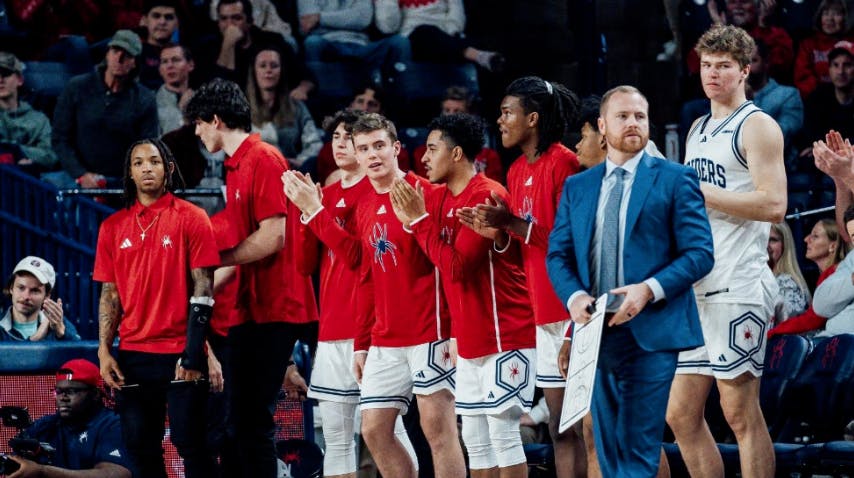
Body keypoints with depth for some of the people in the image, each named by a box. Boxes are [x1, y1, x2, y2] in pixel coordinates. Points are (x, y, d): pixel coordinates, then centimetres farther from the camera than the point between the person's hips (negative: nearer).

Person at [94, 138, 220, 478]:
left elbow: (203, 289, -5)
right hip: (132, 356, 4)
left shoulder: (191, 218, -2)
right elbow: (109, 294, 12)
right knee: (140, 447, 5)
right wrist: (104, 351, 1)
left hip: (181, 356, -4)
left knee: (190, 443, -4)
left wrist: (193, 353, -13)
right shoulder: (114, 226, 10)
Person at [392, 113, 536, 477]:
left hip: (504, 336, -8)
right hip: (469, 341, 8)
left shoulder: (487, 196, -14)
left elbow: (456, 266, -19)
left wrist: (421, 220, -14)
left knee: (502, 433, -9)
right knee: (475, 438, 8)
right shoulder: (440, 198, 11)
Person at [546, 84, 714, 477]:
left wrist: (650, 290, -18)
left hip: (651, 332, -4)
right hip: (597, 333, 5)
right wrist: (574, 296, -8)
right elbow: (558, 255, 13)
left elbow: (699, 252, -4)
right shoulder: (576, 187, 16)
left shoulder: (675, 180, 3)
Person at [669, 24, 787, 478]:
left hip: (738, 285, -8)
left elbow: (772, 205, -16)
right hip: (695, 286, 8)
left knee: (740, 412, -7)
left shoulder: (757, 126, -5)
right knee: (681, 415, 7)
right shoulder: (699, 129, 20)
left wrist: (698, 191, -16)